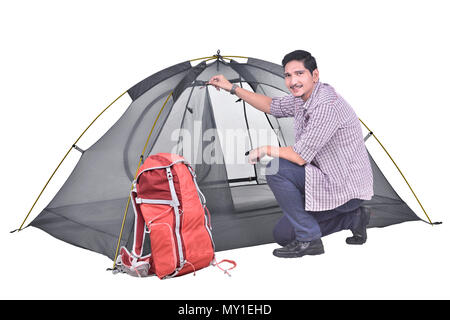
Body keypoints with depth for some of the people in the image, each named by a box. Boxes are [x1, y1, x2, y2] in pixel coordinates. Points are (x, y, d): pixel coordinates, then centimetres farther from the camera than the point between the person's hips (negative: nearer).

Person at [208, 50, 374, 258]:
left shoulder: (327, 105, -27)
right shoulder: (301, 99, 3)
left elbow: (299, 156, -27)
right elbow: (272, 106, 20)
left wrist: (265, 150, -10)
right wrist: (232, 88, 17)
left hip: (346, 188, -9)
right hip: (334, 183, 10)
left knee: (276, 169, -21)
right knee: (283, 234, 12)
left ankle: (308, 239, -10)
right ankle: (353, 217, 16)